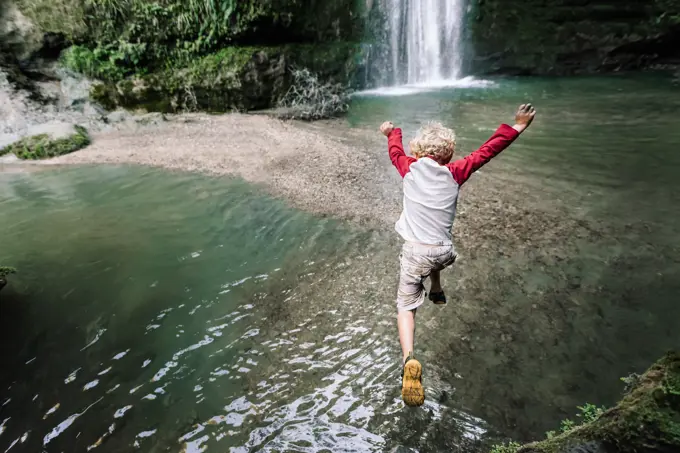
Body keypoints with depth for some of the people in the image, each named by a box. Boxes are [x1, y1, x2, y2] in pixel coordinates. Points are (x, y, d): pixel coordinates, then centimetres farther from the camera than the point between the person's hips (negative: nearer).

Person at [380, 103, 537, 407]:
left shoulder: (409, 168, -1)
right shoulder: (454, 173, -3)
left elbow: (395, 151, 19)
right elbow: (487, 151, 2)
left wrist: (392, 132, 39)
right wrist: (516, 128, 11)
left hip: (414, 251, -2)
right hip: (442, 251, 2)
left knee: (406, 306, 0)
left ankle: (409, 359, -21)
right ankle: (437, 293, 58)